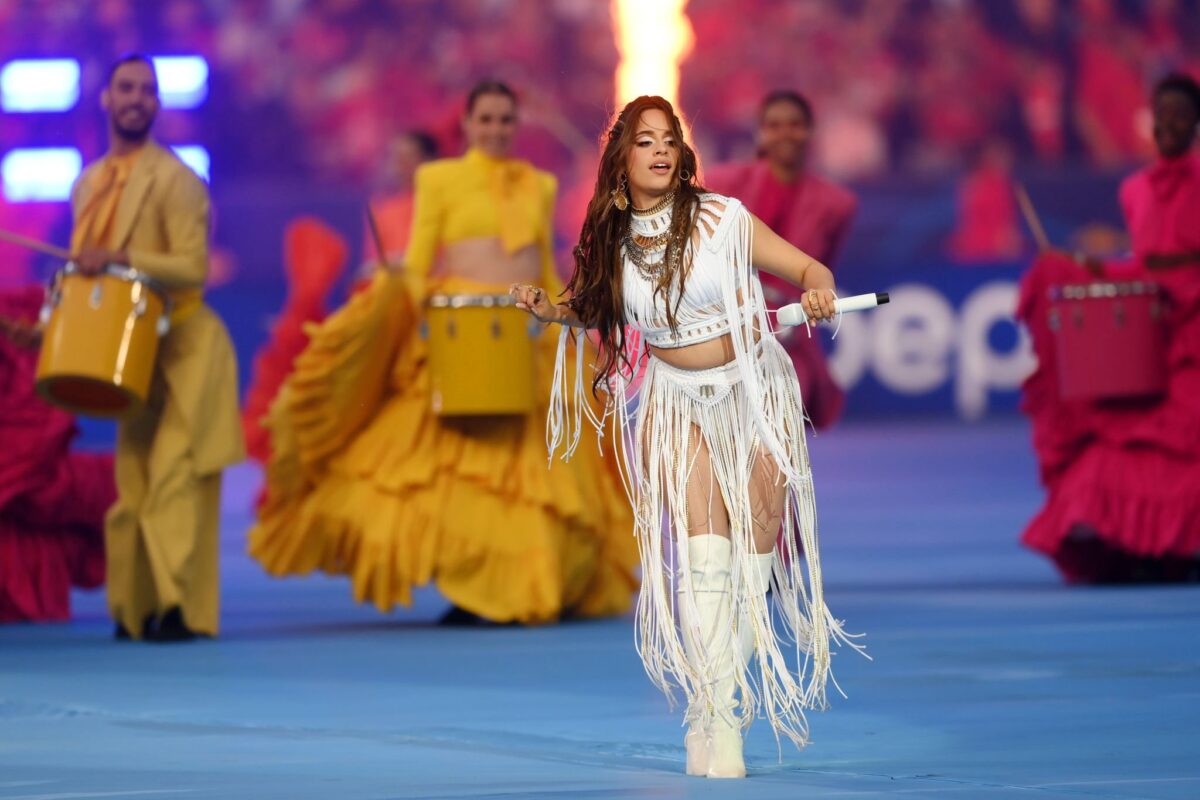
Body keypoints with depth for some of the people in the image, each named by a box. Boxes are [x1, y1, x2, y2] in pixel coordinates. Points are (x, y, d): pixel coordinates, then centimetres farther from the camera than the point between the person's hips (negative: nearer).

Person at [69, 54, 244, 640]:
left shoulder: (174, 180, -11)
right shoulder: (88, 186, 11)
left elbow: (192, 268, -19)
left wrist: (119, 257, -29)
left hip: (185, 348, -7)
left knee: (173, 475, -15)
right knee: (133, 481, 6)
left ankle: (181, 608, -18)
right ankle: (136, 608, 10)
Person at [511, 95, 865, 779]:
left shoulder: (722, 220, -11)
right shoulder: (613, 242, -1)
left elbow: (809, 268, -7)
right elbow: (600, 311, 20)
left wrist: (819, 292, -29)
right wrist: (554, 311, 1)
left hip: (755, 393, -1)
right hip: (677, 399, 1)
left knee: (754, 553, -3)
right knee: (703, 552, -14)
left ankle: (722, 705, 11)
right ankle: (716, 718, -17)